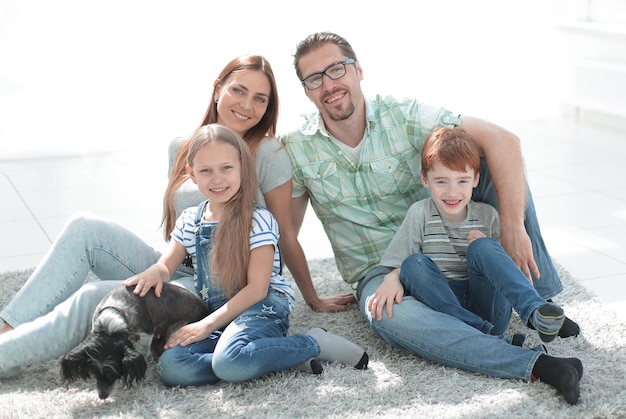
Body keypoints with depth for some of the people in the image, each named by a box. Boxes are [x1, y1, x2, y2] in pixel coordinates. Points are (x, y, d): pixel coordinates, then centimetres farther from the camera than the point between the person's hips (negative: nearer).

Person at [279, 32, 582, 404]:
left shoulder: (403, 115, -12)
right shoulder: (296, 150, -7)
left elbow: (502, 140, -20)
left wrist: (512, 226, -30)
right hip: (379, 272, -1)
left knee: (491, 162, -20)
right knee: (389, 317, -38)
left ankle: (539, 298, -12)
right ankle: (536, 365, -41)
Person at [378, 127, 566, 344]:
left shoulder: (487, 215, 9)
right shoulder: (420, 214, 5)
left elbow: (501, 267, 13)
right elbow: (397, 263, 2)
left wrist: (487, 248, -9)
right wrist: (392, 280, -22)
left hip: (489, 308, 0)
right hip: (445, 307, 0)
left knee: (481, 248, -23)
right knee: (414, 263, -26)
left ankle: (535, 311, -43)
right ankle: (487, 335, -38)